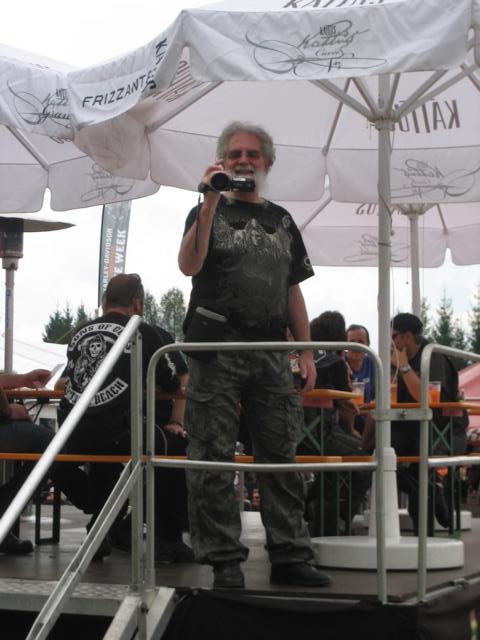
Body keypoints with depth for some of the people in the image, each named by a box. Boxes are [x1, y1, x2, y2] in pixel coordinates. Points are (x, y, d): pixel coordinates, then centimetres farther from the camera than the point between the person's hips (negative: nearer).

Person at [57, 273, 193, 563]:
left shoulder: (80, 333, 17)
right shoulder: (146, 333, 4)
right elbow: (178, 383, 7)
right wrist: (177, 422, 23)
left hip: (73, 436, 6)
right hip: (117, 434, -6)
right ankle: (169, 539, 12)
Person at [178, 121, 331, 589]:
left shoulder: (281, 221, 19)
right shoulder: (208, 212, 7)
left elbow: (293, 290, 18)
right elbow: (189, 265, -12)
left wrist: (306, 351, 9)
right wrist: (212, 201, -18)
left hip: (271, 351, 4)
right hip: (217, 350, -4)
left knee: (281, 456, 4)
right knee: (213, 459, -4)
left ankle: (289, 555, 9)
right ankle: (224, 560, 0)